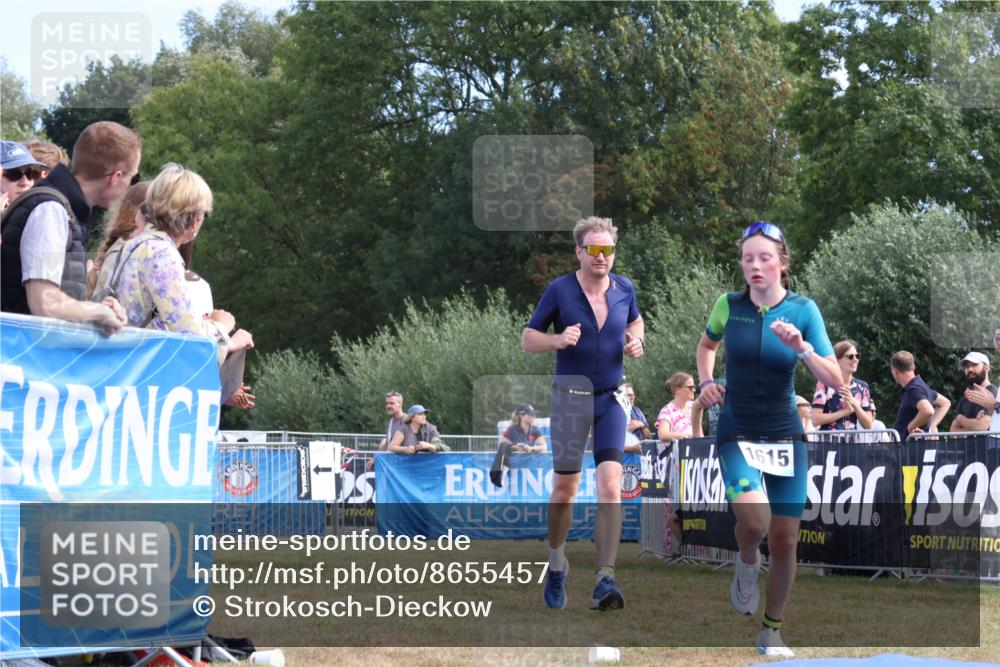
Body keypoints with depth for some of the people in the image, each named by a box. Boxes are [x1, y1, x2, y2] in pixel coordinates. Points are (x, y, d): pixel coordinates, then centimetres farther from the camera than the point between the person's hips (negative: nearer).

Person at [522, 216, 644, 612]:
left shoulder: (624, 289, 2)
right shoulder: (559, 290, -7)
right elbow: (528, 338, -1)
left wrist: (635, 343, 1)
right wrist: (558, 340, -21)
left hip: (612, 397, 2)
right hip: (570, 396, -1)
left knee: (610, 486, -13)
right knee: (564, 489, 6)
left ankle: (605, 582, -18)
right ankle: (556, 563, 32)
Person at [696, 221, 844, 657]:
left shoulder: (802, 310, -6)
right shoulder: (729, 305, -4)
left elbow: (836, 381, -11)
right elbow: (706, 345, 20)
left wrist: (802, 348, -26)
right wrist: (706, 382, 3)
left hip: (786, 436, 1)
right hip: (738, 435, -1)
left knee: (784, 540, 4)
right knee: (754, 518, -28)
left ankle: (772, 631, 22)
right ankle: (746, 564, 6)